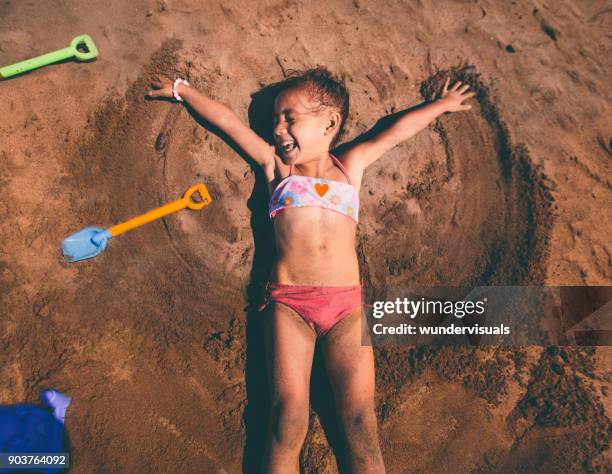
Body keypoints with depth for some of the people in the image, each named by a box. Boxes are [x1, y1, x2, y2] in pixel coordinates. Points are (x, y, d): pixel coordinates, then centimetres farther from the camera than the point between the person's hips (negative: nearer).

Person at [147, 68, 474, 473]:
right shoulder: (276, 165, 18)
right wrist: (182, 90, 33)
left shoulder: (350, 165, 19)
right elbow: (226, 119, 25)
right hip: (288, 302, 0)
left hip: (347, 303, 1)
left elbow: (396, 131, 26)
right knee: (289, 417, -13)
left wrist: (442, 104, 35)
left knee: (360, 418, -9)